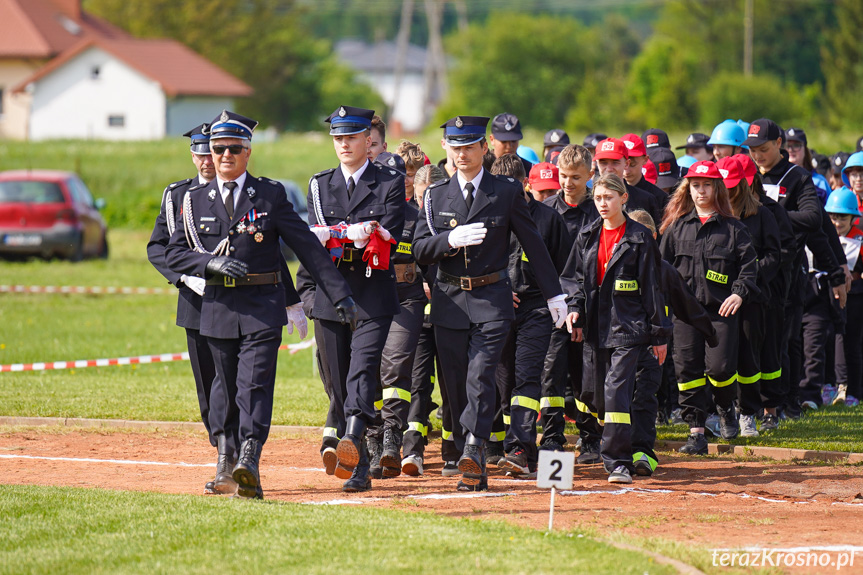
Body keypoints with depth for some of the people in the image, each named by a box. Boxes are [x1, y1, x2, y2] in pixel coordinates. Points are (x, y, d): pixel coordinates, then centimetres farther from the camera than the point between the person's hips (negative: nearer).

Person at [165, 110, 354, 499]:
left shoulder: (271, 195, 3)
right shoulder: (196, 200, 9)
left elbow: (307, 246, 2)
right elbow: (174, 253, 6)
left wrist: (340, 294, -1)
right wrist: (212, 263, -12)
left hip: (262, 306, -3)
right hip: (218, 306, 3)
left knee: (255, 384, -13)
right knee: (226, 387, 10)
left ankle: (249, 464, -24)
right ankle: (226, 462, 24)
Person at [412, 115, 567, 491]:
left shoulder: (507, 192, 3)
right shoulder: (435, 195, 9)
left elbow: (533, 244, 7)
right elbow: (420, 251, 3)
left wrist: (554, 294, 8)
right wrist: (449, 240, -18)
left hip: (492, 301, -3)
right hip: (449, 301, 3)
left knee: (480, 376, -18)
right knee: (456, 385, 2)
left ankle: (474, 451, -31)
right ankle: (473, 469, 9)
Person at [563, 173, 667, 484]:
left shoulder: (640, 238, -2)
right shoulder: (587, 237, 12)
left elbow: (651, 286, 0)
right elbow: (572, 277, 17)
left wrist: (658, 333, -1)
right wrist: (574, 307, -2)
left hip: (628, 327, -5)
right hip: (596, 327, 5)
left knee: (616, 391, -15)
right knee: (595, 394, 8)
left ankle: (618, 462, -14)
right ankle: (618, 444, 30)